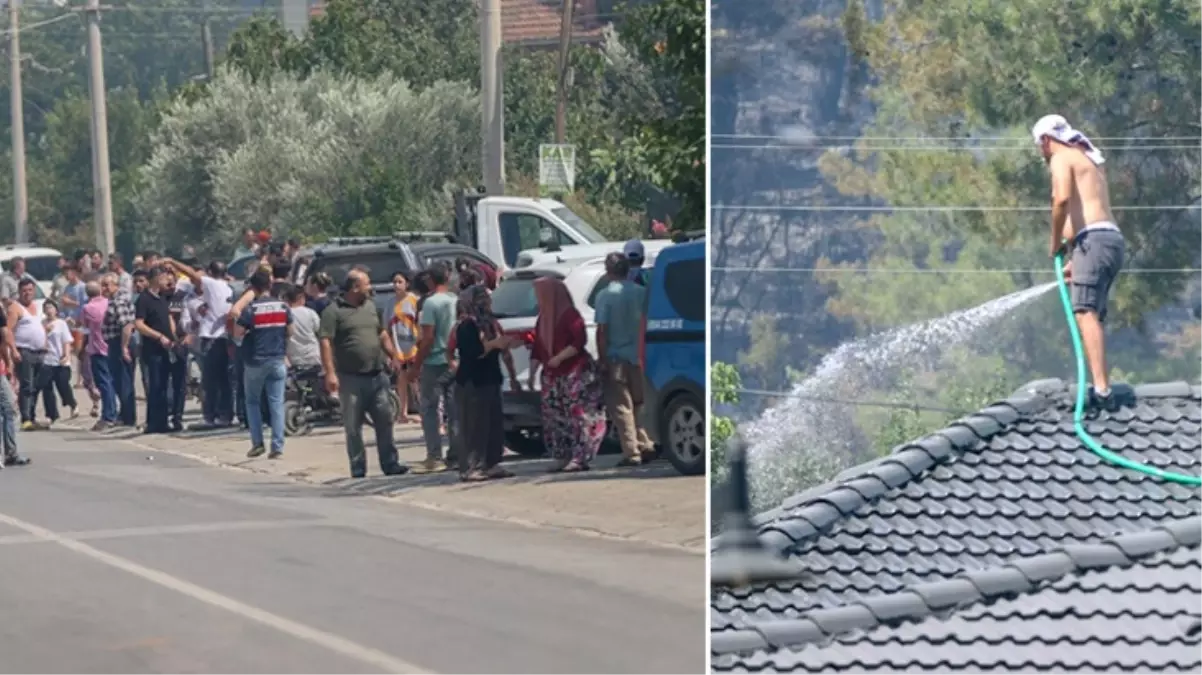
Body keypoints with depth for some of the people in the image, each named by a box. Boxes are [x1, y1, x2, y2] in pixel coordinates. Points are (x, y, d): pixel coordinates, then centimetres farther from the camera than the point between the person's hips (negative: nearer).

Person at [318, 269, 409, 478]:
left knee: (385, 421, 4)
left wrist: (394, 357, 18)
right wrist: (330, 373, -19)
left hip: (377, 376, 5)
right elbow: (325, 343, -12)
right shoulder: (334, 311, -7)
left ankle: (390, 464, 10)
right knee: (353, 427, 1)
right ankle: (358, 469, 7)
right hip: (351, 379, -5)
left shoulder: (371, 306, 14)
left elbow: (383, 335, 23)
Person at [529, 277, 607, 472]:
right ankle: (562, 457, 11)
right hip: (552, 375, 8)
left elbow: (580, 341, -17)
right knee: (554, 417, 6)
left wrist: (560, 357, -21)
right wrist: (532, 373, 13)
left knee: (577, 415, -9)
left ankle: (580, 458, -10)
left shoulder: (569, 314, -9)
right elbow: (537, 348, 17)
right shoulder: (543, 318, 15)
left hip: (575, 374, -8)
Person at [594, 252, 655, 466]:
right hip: (638, 358, 4)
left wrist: (602, 359, -8)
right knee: (639, 404, 17)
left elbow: (602, 330, -12)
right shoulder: (641, 292, 2)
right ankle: (645, 446, 14)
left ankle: (631, 452, -3)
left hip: (616, 358, -4)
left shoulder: (606, 296, -10)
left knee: (621, 407, 0)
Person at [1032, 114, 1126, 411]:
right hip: (1113, 239, 9)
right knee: (1092, 316, 13)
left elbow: (1062, 198, -19)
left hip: (1094, 240, -9)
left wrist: (1056, 242, -7)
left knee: (1086, 313, -19)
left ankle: (1101, 390, -32)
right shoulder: (1090, 160, 29)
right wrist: (1076, 260, 30)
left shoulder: (1061, 158, 1)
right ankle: (1100, 388, 8)